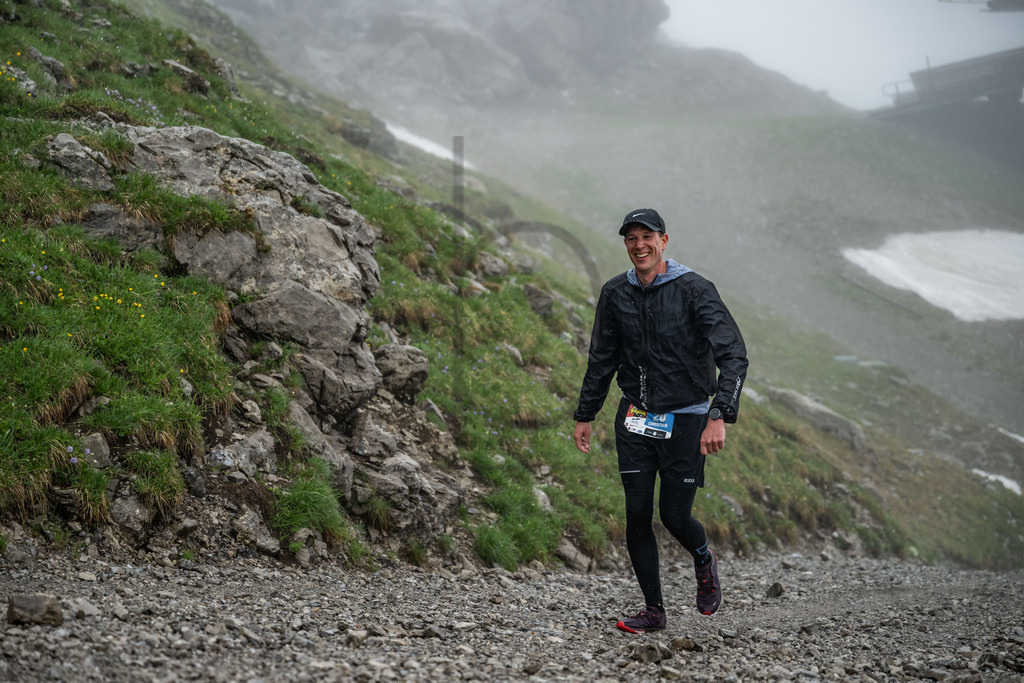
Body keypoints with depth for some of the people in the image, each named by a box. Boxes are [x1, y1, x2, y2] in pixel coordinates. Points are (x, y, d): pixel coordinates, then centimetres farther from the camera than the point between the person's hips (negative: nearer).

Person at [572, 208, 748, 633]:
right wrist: (584, 415, 16)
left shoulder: (694, 290, -13)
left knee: (674, 516, -2)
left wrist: (719, 417, -30)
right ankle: (653, 610, 12)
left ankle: (704, 561, 33)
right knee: (637, 514, -1)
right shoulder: (615, 294, 2)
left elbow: (733, 354, -19)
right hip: (635, 420, 4)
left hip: (685, 419, -4)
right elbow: (602, 359, 15)